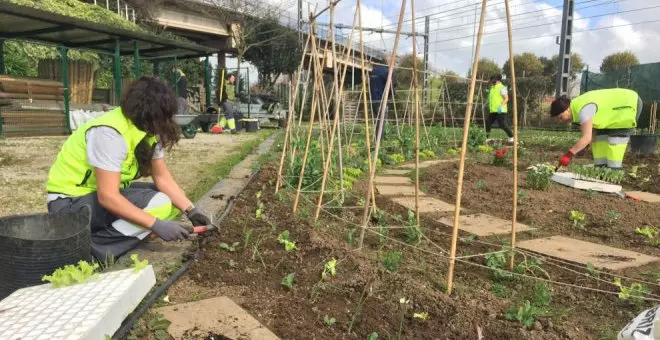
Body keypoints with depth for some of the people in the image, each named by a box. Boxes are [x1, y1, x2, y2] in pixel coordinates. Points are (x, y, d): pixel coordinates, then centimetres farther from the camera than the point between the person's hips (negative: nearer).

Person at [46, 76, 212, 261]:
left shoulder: (147, 128, -2)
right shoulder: (110, 133, -28)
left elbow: (163, 177, -1)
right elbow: (108, 197, -32)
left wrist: (191, 210, -14)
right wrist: (157, 225, -34)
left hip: (107, 193, 9)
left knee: (173, 199, -1)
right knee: (159, 204, -26)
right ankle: (91, 248, -17)